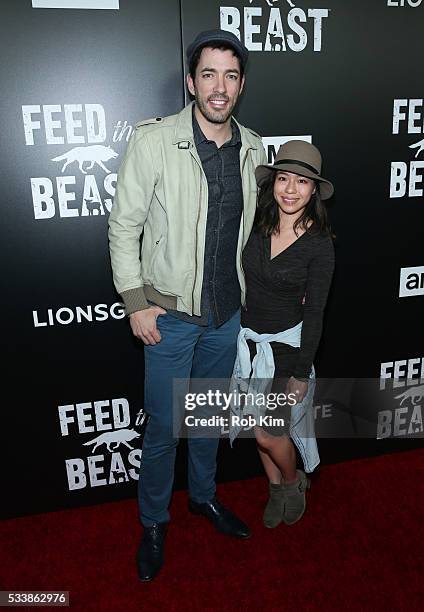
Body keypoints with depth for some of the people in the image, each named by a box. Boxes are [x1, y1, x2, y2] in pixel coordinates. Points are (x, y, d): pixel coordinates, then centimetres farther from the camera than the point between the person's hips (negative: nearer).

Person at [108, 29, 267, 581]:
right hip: (171, 313, -4)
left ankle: (204, 495, 45)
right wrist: (136, 302, -11)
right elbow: (123, 225, -9)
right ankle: (154, 522, 33)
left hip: (227, 312, 5)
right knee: (164, 426, 7)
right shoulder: (154, 140, -12)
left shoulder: (252, 148, 2)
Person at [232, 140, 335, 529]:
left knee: (268, 433, -2)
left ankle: (294, 481, 32)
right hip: (247, 337, 4)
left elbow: (314, 313, -12)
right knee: (258, 425, 15)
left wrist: (302, 374, -10)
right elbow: (239, 278, 5)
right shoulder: (257, 225, -6)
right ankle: (277, 489, 41)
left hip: (286, 343, -4)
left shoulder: (319, 244, -16)